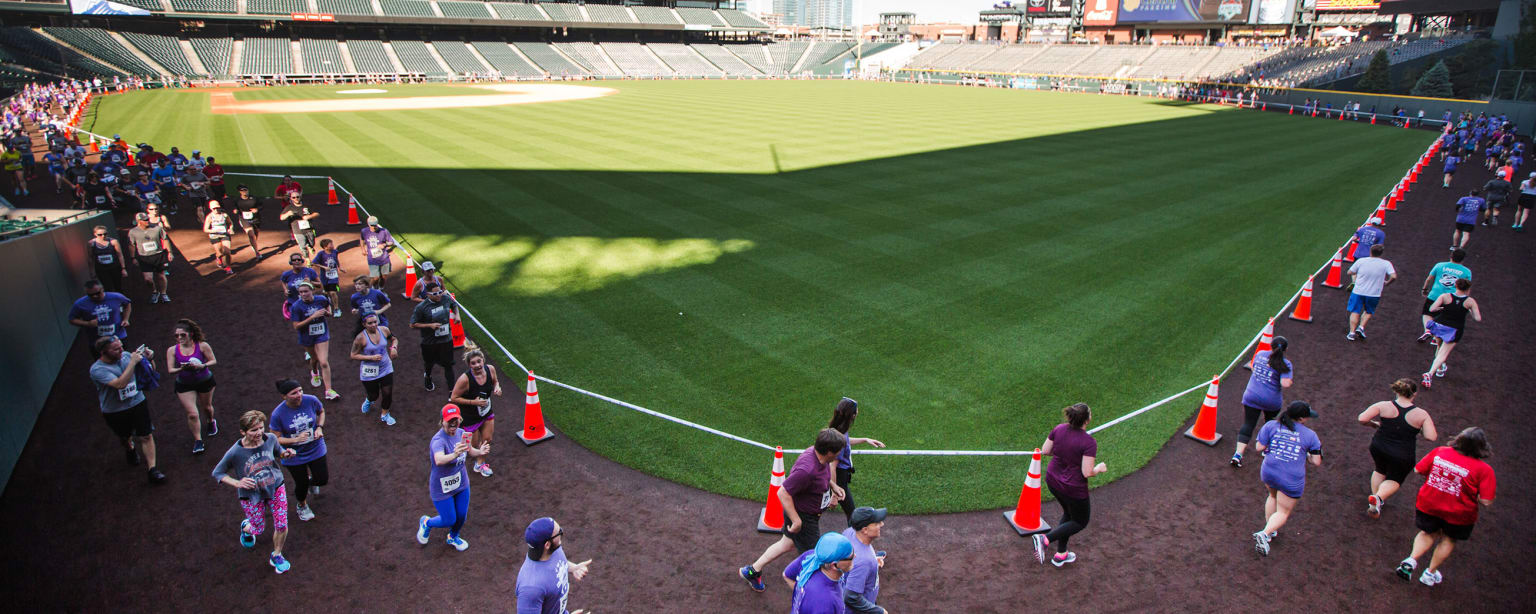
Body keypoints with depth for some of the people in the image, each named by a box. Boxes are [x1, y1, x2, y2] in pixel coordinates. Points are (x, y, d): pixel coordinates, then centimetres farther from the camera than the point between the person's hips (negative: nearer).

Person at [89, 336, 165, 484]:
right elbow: (120, 383, -36)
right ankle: (131, 450, 57)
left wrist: (148, 356, -10)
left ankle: (153, 470, -2)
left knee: (146, 436, -4)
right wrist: (132, 362, -33)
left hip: (137, 403, 2)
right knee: (125, 438, 23)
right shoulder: (97, 369, -21)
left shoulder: (125, 356, -8)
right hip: (115, 412, -2)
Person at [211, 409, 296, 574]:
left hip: (276, 488, 2)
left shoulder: (270, 439, -16)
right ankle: (246, 527, 53)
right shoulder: (235, 452, -25)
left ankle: (276, 556, 31)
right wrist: (237, 483, -26)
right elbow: (217, 473, -11)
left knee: (282, 526, 3)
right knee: (259, 529, 14)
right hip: (251, 496, -2)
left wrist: (286, 454, -16)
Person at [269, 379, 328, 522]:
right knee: (302, 484, 14)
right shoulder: (278, 414, -25)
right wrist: (296, 440, -31)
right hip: (294, 455, -2)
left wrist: (320, 427, -12)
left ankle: (310, 481, 49)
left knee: (322, 480, 9)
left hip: (315, 449, 2)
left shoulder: (311, 400, -19)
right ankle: (302, 506, 48)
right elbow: (275, 439, -16)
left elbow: (321, 412, 4)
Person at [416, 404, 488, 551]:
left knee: (462, 516, 18)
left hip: (461, 483, 6)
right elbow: (439, 460, -51)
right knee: (449, 521, 7)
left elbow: (469, 451, 8)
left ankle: (453, 538, 50)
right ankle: (427, 523, 40)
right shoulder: (439, 440, -31)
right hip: (442, 488, -6)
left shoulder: (461, 433, -9)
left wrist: (479, 451, -14)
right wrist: (454, 454, -71)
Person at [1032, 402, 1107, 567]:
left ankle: (1061, 555, 35)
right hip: (1074, 489, -6)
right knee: (1081, 522, 19)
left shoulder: (1059, 429, -9)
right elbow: (1087, 473, -23)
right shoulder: (1089, 442, -26)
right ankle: (1045, 539, 1)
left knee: (1068, 513, 29)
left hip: (1053, 481, 6)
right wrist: (1099, 468, -3)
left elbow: (1045, 451, -1)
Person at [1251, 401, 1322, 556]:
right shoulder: (1310, 435, -3)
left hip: (1268, 472, 3)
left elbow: (1259, 447, -2)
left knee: (1273, 496, 33)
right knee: (1283, 512, 10)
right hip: (1292, 480, -3)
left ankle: (1270, 531, 35)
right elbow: (1317, 462, 0)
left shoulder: (1271, 426, -2)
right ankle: (1264, 534, -15)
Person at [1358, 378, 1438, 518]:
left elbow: (1362, 419, -17)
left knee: (1380, 471, 31)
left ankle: (1375, 497, 31)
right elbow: (1431, 437, -17)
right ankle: (1378, 498, -7)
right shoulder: (1421, 414, -12)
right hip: (1402, 457, -2)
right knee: (1394, 480, 20)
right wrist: (1420, 430, 4)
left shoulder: (1383, 406, -12)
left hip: (1379, 448, 2)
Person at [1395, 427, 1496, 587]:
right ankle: (1430, 573, 34)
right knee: (1449, 540, 25)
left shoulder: (1439, 452, -11)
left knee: (1429, 534, 27)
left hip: (1427, 504, 2)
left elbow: (1418, 470, -2)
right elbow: (1486, 501, -21)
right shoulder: (1484, 469, -20)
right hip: (1458, 514, -2)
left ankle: (1411, 560, 6)